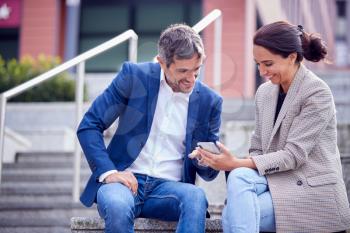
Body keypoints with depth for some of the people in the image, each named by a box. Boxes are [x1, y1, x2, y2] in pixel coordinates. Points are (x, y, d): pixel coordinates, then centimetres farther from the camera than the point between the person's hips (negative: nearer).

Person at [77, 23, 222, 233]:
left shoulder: (209, 101, 5)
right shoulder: (134, 76, -1)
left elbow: (209, 172, 12)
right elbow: (89, 126, 1)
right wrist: (108, 172, -14)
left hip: (170, 187, 2)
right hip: (125, 179, -1)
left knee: (196, 197, -33)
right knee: (118, 206, -37)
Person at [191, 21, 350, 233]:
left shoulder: (317, 94, -11)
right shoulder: (264, 93, 11)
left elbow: (293, 155, -17)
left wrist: (236, 164, -23)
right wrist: (236, 166, -10)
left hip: (315, 191, -6)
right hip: (276, 180, 6)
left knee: (235, 214, -26)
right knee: (238, 178, -28)